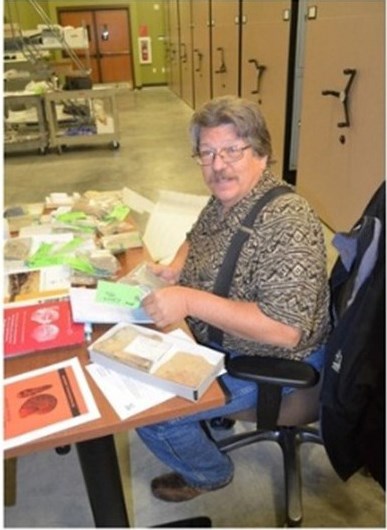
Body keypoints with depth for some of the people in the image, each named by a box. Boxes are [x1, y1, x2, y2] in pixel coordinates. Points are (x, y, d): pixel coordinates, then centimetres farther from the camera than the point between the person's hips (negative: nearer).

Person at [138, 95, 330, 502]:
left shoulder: (286, 223, -30)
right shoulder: (225, 198, -2)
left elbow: (285, 330, -34)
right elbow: (196, 239, 18)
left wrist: (191, 301, -35)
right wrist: (175, 268, -4)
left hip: (270, 362, -9)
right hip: (212, 337, 9)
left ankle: (209, 473, 20)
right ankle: (211, 410, 37)